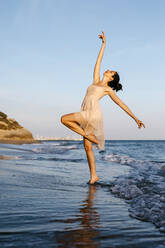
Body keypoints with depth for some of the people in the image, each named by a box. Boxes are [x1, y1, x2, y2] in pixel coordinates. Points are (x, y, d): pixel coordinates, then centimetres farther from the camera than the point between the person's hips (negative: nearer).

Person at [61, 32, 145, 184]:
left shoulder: (108, 89, 12)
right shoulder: (96, 81, 25)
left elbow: (122, 104, 11)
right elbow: (98, 61, 29)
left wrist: (135, 118, 9)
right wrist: (104, 44, 31)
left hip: (93, 114, -6)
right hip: (86, 115, 6)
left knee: (64, 119, -16)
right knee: (87, 147, 3)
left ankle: (89, 136, -9)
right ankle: (93, 176, 9)